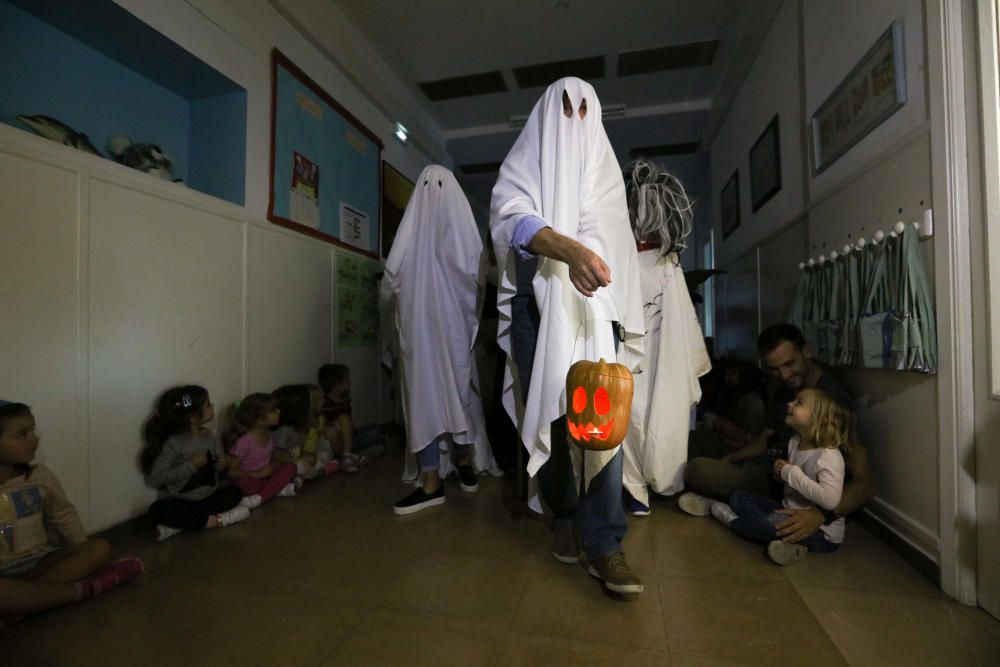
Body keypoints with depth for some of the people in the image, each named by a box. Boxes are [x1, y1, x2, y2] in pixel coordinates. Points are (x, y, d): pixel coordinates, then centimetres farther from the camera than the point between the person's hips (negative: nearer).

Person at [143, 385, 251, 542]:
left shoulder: (211, 437, -1)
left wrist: (225, 465, -15)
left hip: (209, 497, 4)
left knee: (235, 492, -21)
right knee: (157, 511, -32)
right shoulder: (173, 444, -15)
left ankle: (180, 524, -15)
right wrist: (190, 465, -24)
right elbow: (153, 479, -21)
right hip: (180, 502, -4)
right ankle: (213, 520, -20)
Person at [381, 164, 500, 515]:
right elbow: (480, 280, 1)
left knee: (425, 393, 0)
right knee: (459, 391, 12)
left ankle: (431, 483, 0)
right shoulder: (464, 226, 2)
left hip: (419, 325, -2)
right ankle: (466, 467, 22)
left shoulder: (412, 227, 0)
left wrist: (395, 308, 22)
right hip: (456, 325, 2)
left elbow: (390, 281, 3)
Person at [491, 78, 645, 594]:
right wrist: (569, 250, -31)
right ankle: (563, 518, 19)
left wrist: (610, 296, 9)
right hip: (537, 302, -1)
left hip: (593, 302, 2)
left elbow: (614, 239, 19)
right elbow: (513, 218, -12)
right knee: (546, 415, 1)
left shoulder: (602, 165, 23)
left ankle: (603, 543, -5)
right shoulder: (523, 163, 11)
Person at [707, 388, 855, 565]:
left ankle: (734, 522, -4)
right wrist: (781, 471, -5)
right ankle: (788, 541, -15)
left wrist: (792, 473, -26)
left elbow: (830, 500, -37)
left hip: (822, 534, -8)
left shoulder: (829, 456, -22)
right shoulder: (795, 442, 1)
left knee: (774, 522, -36)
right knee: (738, 497, 2)